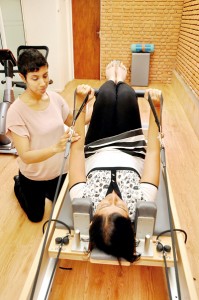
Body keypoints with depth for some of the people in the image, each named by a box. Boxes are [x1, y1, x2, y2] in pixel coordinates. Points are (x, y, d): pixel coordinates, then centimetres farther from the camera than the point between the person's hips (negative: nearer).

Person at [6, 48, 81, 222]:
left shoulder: (55, 98, -13)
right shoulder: (16, 111, -27)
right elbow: (25, 156, -30)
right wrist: (56, 148, -47)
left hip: (60, 170, 4)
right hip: (33, 177, -4)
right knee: (36, 217, 23)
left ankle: (46, 192, 52)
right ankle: (18, 185, 45)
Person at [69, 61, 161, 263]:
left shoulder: (84, 201, -41)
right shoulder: (140, 204, -40)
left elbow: (77, 147, -34)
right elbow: (153, 151, -32)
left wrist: (80, 102, -31)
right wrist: (156, 108, -31)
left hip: (96, 153, 0)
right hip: (132, 156, 0)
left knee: (107, 95, 0)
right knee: (127, 96, 1)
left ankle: (112, 80, 45)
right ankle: (119, 81, 45)